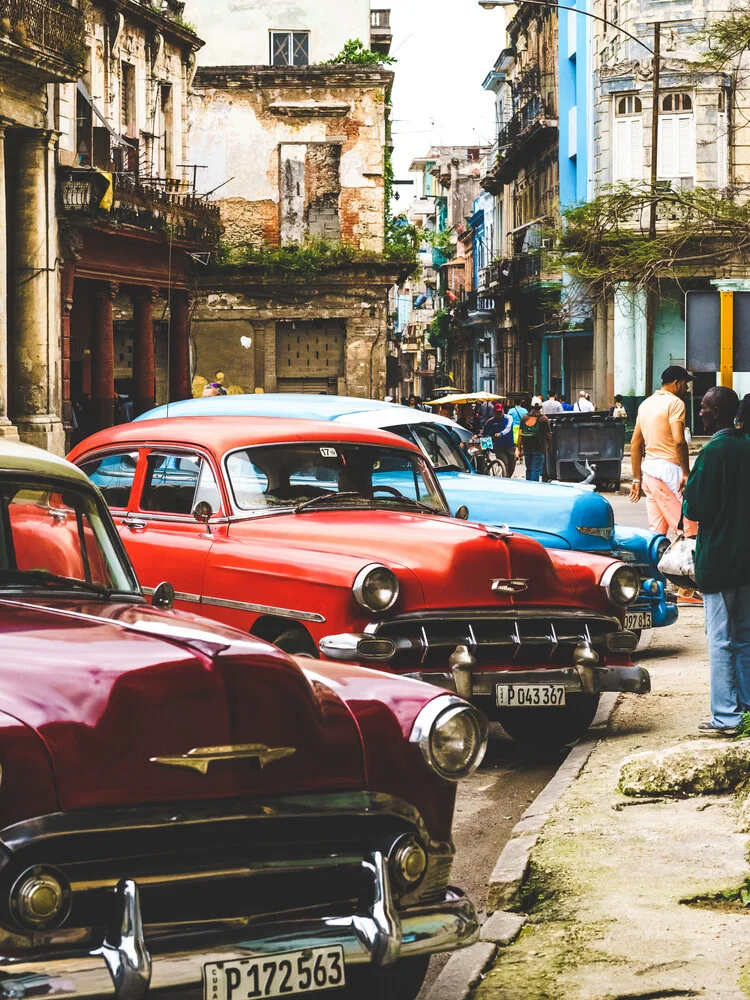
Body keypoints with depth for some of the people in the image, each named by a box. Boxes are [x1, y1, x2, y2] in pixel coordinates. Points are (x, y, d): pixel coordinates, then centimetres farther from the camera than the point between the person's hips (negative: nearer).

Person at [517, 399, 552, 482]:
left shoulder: (524, 419, 5)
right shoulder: (543, 419, -6)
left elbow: (520, 435, 5)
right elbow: (548, 435, -5)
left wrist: (519, 449, 8)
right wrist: (550, 447, 8)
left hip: (526, 449, 4)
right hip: (539, 449, -4)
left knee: (528, 470, 16)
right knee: (536, 471, -6)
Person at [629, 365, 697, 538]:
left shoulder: (646, 404, 19)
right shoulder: (675, 403, -7)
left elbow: (635, 444, 19)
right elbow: (679, 441, -19)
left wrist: (637, 479, 21)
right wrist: (686, 473, -13)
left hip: (648, 468, 9)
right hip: (668, 468, -8)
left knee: (656, 530, 8)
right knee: (688, 530, -11)